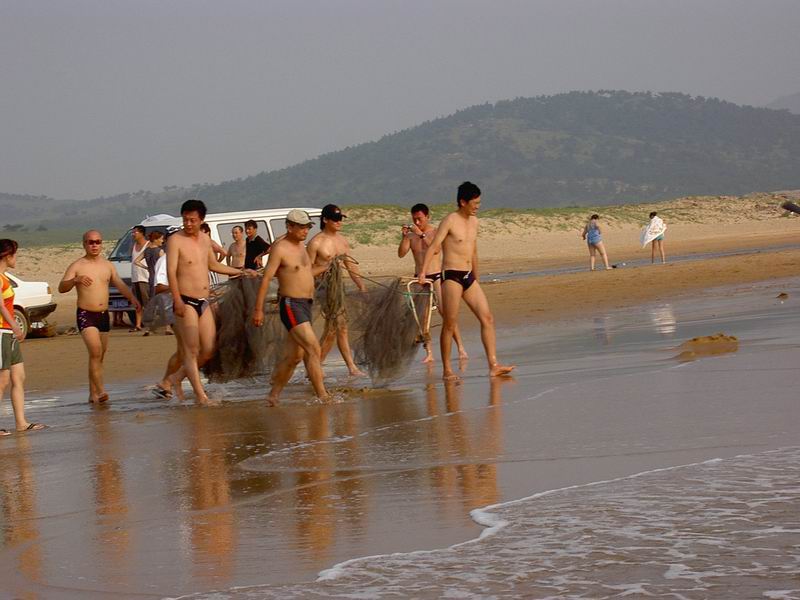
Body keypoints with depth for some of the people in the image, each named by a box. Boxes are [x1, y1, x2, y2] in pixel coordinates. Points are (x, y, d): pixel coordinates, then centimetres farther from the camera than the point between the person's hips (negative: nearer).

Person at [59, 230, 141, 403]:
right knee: (96, 351, -21)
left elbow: (120, 284, 9)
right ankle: (100, 391, -27)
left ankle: (93, 394, 19)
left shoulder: (107, 266, 12)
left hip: (103, 315, 6)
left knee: (99, 356, 10)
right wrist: (75, 280, -32)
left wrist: (132, 297, -11)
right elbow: (62, 288, -12)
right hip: (85, 315, -6)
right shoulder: (77, 266, -4)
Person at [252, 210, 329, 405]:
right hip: (291, 306, -9)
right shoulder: (279, 249, -12)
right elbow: (266, 279, -14)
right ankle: (322, 396, -18)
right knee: (313, 349, -17)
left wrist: (326, 267, 26)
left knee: (293, 356, 10)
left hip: (306, 305, 9)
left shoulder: (300, 246, 15)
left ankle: (273, 396, 19)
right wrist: (258, 309, -17)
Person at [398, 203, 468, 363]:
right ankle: (429, 353, 1)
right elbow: (401, 253, -3)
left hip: (436, 277, -3)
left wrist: (422, 235, -24)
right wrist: (405, 236, -15)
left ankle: (460, 348, -7)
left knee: (445, 311, -12)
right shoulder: (411, 235, 7)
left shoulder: (436, 232, -1)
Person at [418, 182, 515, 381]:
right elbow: (433, 247, -16)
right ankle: (447, 370, 2)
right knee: (450, 324, -4)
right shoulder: (450, 221, -8)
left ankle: (493, 366, -3)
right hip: (451, 276, -7)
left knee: (487, 318, -1)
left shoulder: (473, 221, 15)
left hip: (469, 277, 7)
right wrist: (423, 271, -28)